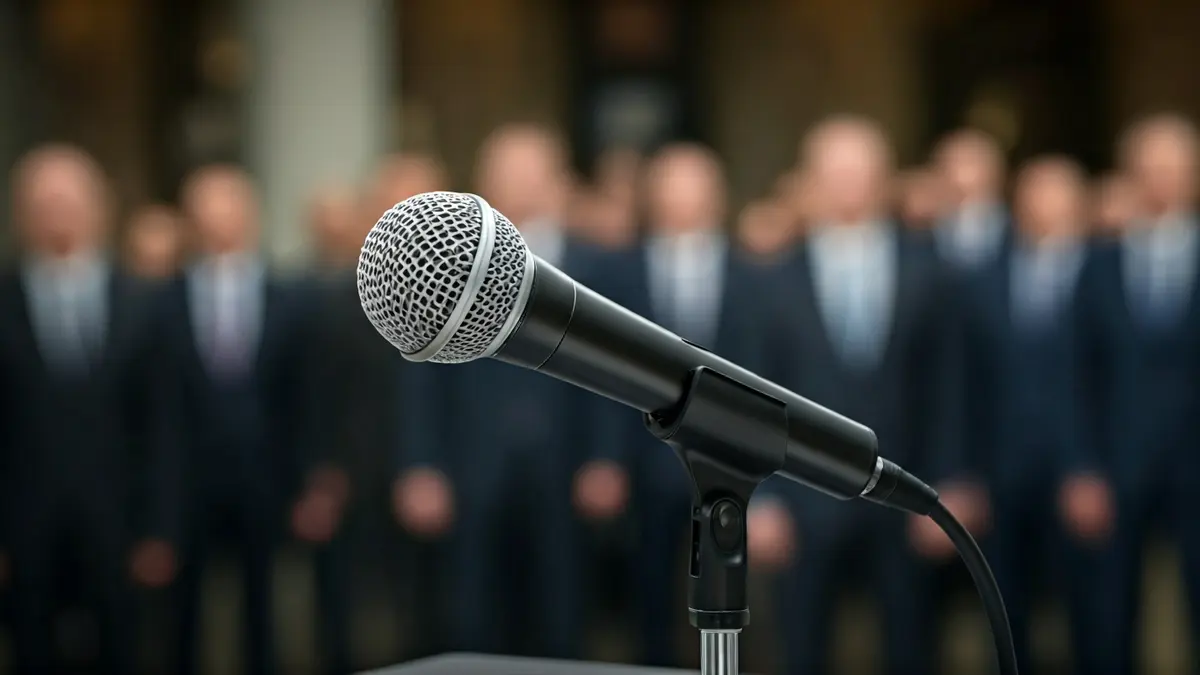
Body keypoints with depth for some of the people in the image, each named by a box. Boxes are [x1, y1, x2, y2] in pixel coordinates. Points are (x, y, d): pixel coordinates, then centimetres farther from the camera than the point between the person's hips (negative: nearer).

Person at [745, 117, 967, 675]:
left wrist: (948, 488, -1)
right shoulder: (777, 276, -2)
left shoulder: (925, 271, 4)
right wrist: (761, 499, -5)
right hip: (807, 496, -1)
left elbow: (946, 387, 4)